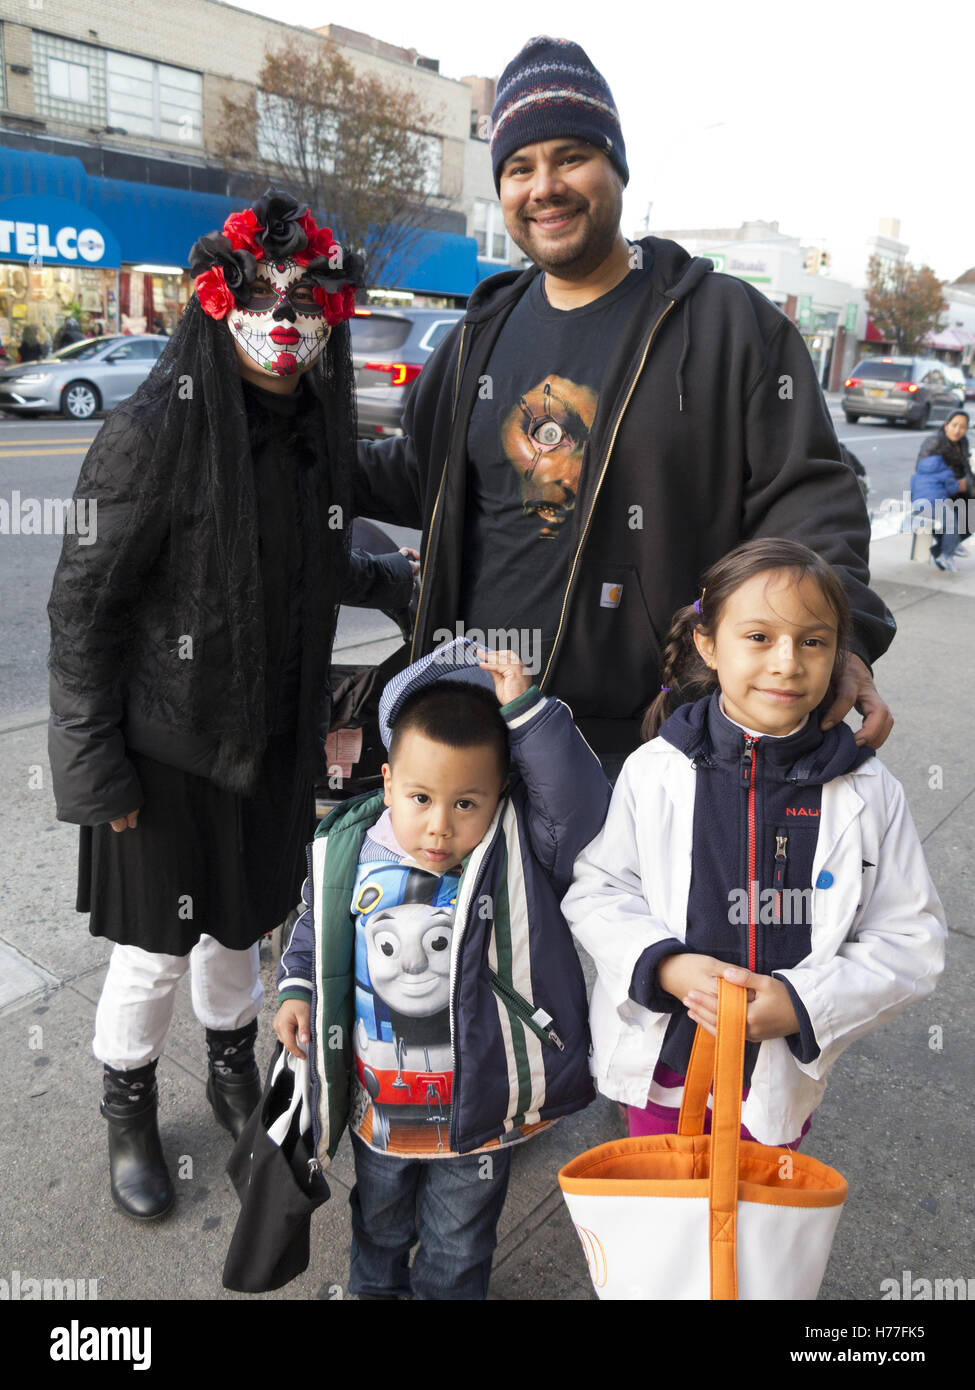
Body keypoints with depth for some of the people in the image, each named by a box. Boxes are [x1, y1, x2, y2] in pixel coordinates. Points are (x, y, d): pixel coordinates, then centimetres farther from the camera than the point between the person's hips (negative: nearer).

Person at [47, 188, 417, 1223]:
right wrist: (97, 768, -16)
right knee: (154, 949, 10)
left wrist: (400, 580, 10)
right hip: (167, 748, -5)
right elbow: (81, 605, -16)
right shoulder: (155, 433, -18)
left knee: (238, 922, 22)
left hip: (274, 738, 5)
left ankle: (233, 1077, 47)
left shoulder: (314, 431, 2)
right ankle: (129, 1117, 38)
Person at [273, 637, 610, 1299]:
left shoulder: (519, 853, -22)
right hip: (377, 1103, 3)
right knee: (379, 1217, 33)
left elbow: (579, 798, -37)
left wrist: (526, 711, -39)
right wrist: (297, 990, -5)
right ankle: (375, 1283, 63)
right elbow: (317, 929, 4)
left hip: (477, 1108, -3)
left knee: (457, 1245, 23)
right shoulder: (347, 856, -14)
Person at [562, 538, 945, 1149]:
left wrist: (803, 1002, -20)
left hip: (782, 1074, 0)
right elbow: (597, 890, -5)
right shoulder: (654, 771, -12)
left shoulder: (869, 792, -12)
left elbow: (911, 938, -8)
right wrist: (665, 965, -22)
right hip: (660, 1062, 0)